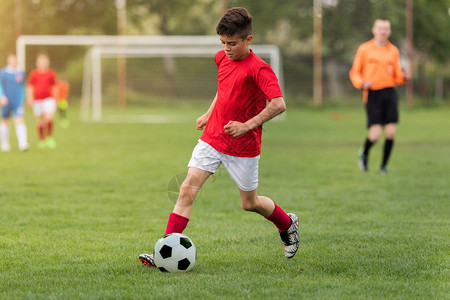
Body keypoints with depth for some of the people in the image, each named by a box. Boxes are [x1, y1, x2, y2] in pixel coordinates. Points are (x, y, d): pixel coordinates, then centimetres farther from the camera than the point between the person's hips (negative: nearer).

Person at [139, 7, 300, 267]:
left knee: (250, 203, 10)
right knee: (188, 189, -9)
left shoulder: (258, 69, -19)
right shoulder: (222, 58, 4)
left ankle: (288, 224, 41)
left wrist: (247, 125, -27)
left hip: (243, 146, -6)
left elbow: (279, 104, -29)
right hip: (212, 138, 6)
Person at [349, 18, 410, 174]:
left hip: (390, 93, 3)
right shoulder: (364, 49, 6)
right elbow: (354, 72, 9)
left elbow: (397, 77, 15)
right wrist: (361, 83, -11)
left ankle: (384, 165, 10)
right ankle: (364, 153, 20)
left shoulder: (393, 51, 14)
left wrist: (404, 77, -8)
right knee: (375, 134, -12)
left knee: (391, 132, -7)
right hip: (373, 93, -3)